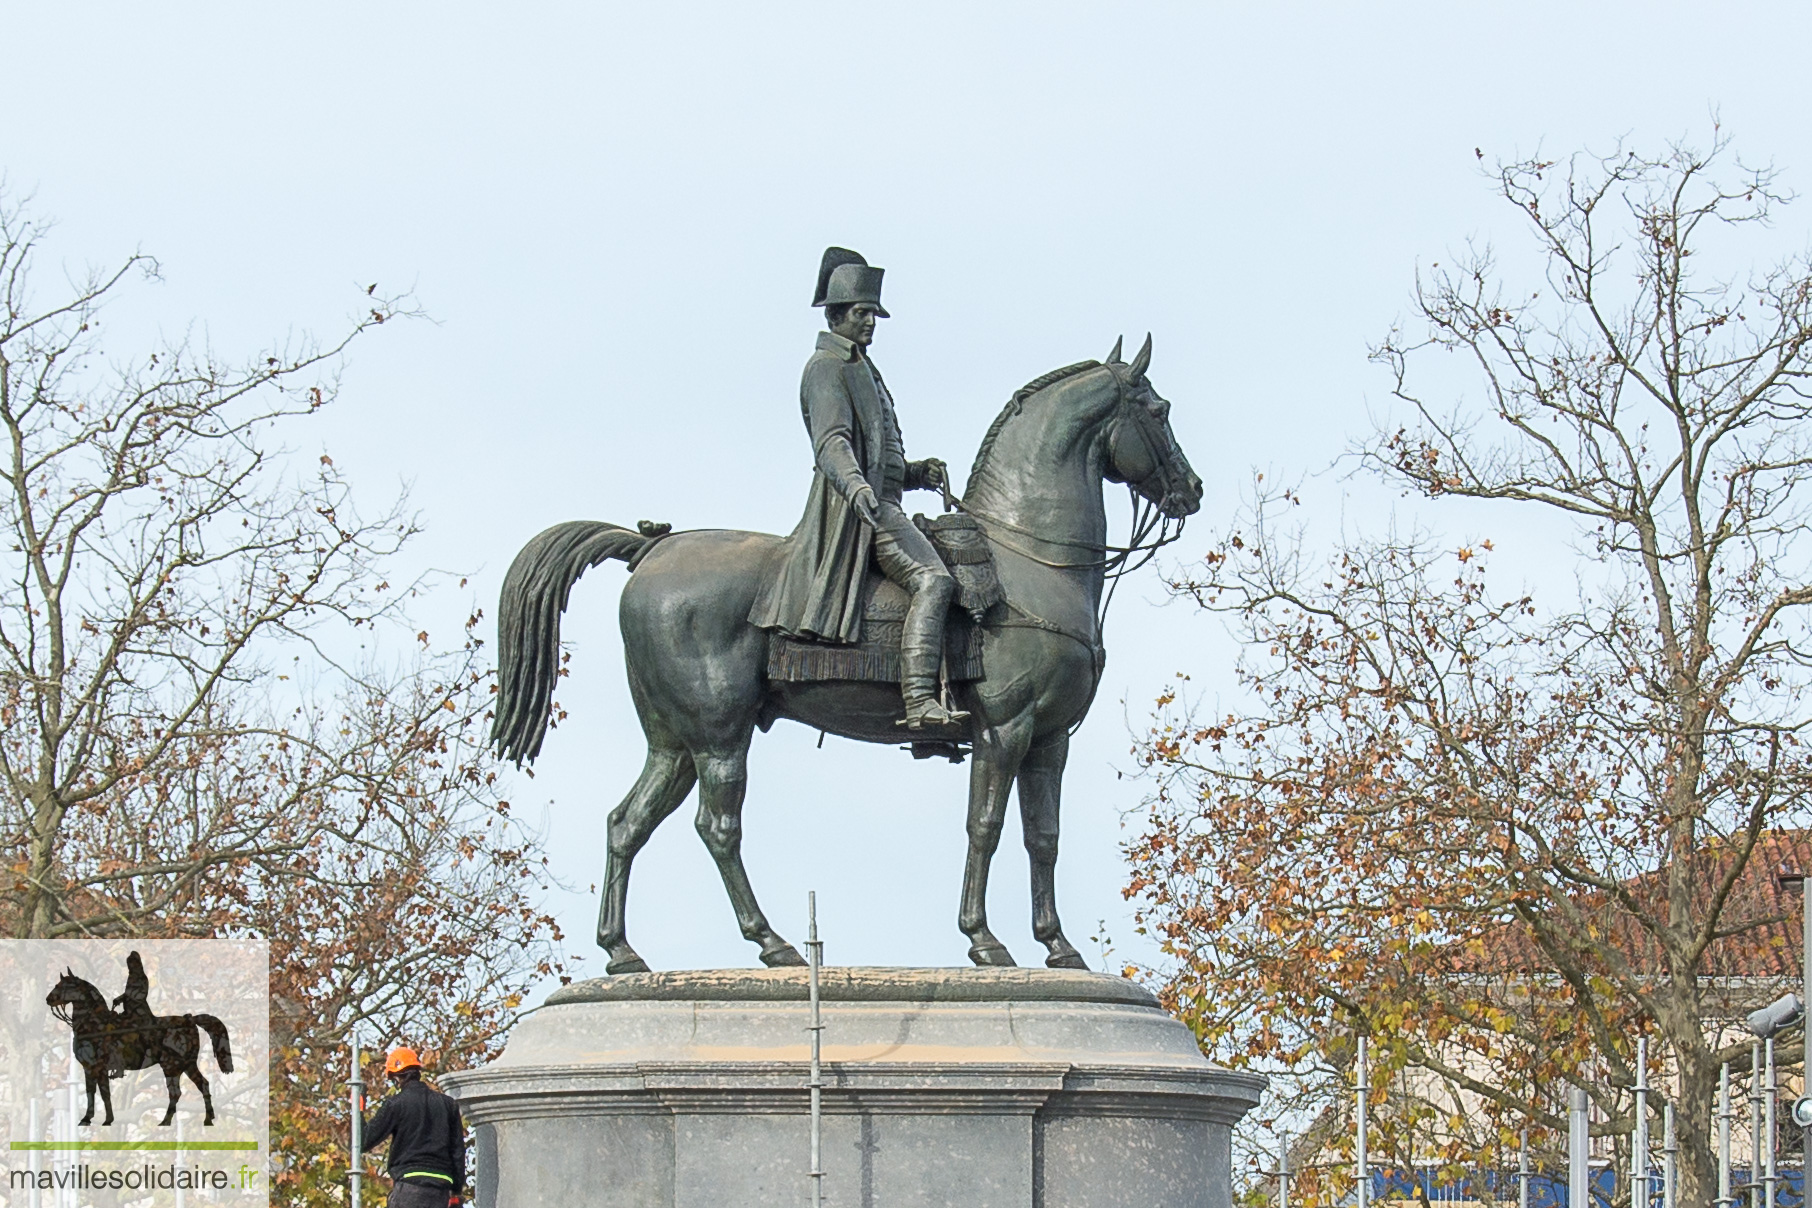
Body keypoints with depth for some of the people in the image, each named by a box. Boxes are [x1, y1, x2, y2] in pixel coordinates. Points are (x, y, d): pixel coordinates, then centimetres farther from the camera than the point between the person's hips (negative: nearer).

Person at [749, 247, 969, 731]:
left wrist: (917, 472, 16)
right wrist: (857, 487, -40)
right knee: (932, 580, -28)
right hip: (856, 508, -11)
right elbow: (832, 442, -22)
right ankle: (920, 700, -40)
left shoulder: (861, 368, 27)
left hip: (877, 501, 11)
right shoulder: (826, 368, -4)